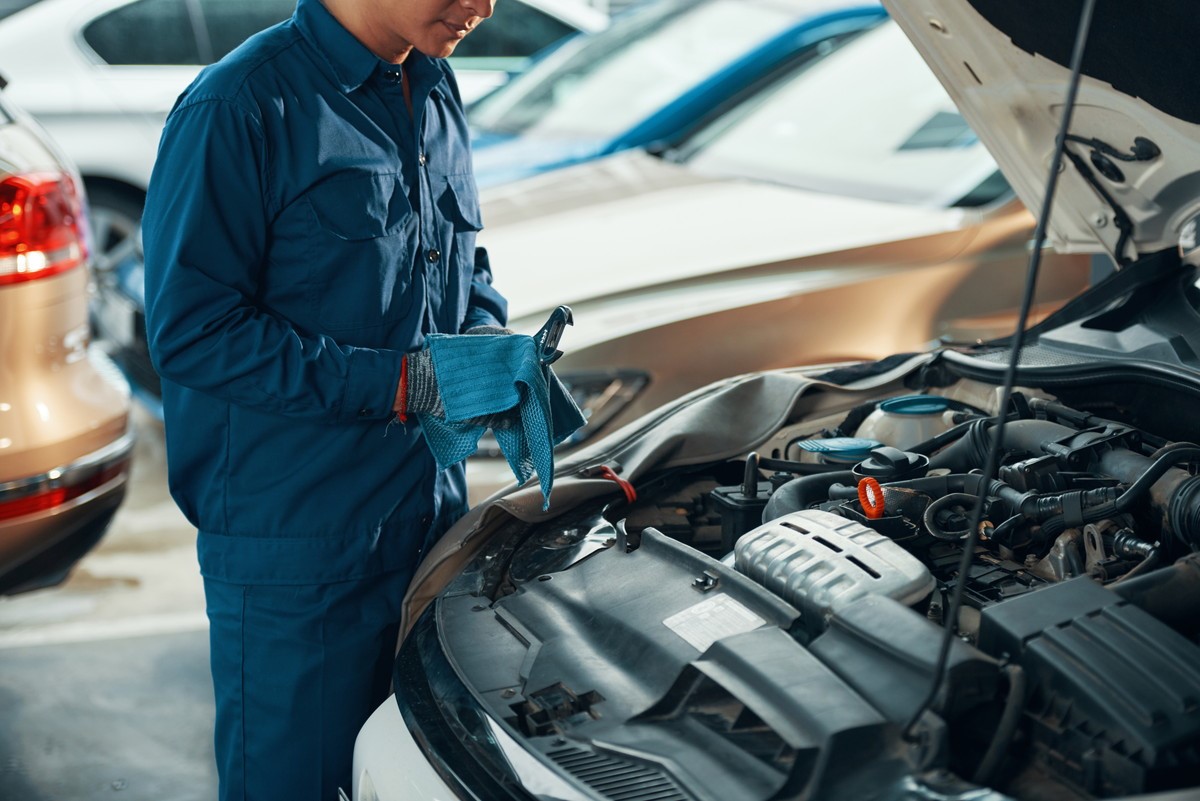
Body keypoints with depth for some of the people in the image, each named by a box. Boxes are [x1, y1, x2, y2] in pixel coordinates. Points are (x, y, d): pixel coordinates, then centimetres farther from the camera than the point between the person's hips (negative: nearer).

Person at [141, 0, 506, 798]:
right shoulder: (241, 106, -16)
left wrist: (488, 340, -2)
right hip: (293, 550, -7)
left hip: (432, 516, 7)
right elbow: (191, 330, -19)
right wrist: (399, 383, -22)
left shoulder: (437, 96, 9)